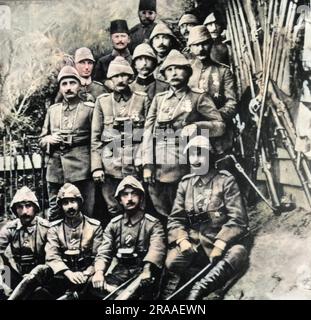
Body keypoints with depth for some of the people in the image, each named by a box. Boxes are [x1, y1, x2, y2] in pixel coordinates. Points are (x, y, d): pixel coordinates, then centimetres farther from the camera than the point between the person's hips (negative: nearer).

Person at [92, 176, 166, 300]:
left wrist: (147, 269, -35)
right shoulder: (113, 224, 14)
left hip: (141, 273, -3)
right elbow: (104, 252, 5)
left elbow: (156, 249, -15)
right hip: (119, 273, 3)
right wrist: (99, 271, -16)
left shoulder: (153, 224, 2)